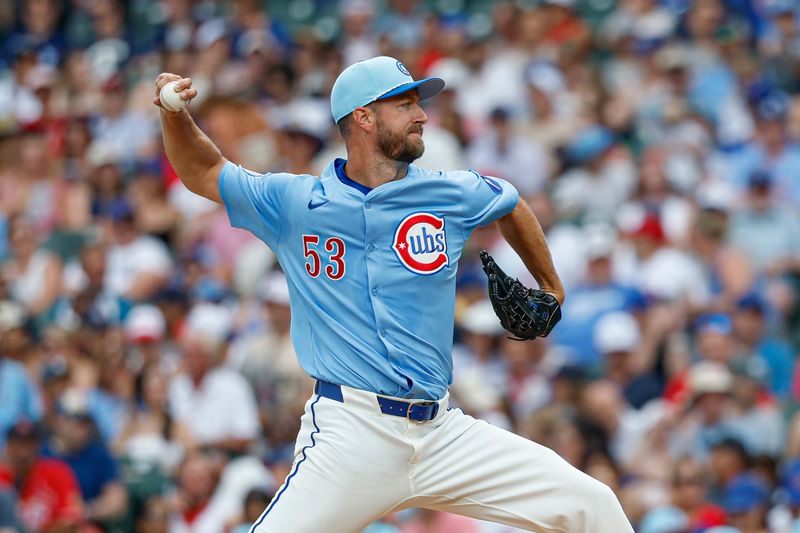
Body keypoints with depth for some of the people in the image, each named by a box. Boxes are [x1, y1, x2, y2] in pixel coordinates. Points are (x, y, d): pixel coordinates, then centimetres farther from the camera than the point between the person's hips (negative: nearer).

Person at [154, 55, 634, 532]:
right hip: (349, 437, -3)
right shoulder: (294, 203, 3)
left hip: (443, 435, 3)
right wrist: (176, 115, -5)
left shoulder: (451, 195, 8)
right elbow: (203, 172, 13)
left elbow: (511, 204, 29)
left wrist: (550, 286, 38)